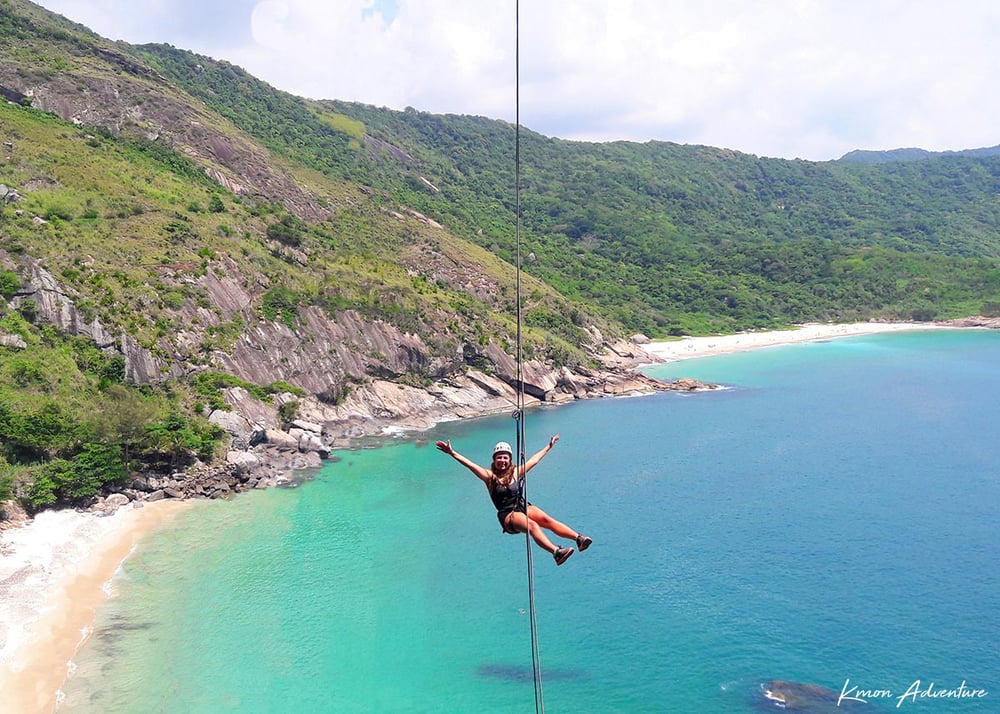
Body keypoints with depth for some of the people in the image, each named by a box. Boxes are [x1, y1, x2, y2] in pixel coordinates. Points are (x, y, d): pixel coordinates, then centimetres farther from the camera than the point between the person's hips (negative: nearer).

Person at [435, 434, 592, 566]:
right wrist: (452, 453, -15)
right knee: (532, 525, -32)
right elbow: (470, 464, -6)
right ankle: (556, 552, -52)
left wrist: (549, 447, 37)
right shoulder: (490, 476, 4)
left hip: (524, 507, 5)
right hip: (508, 515, -4)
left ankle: (578, 538, -36)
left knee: (547, 519, -23)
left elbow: (534, 460, 27)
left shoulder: (516, 472, 15)